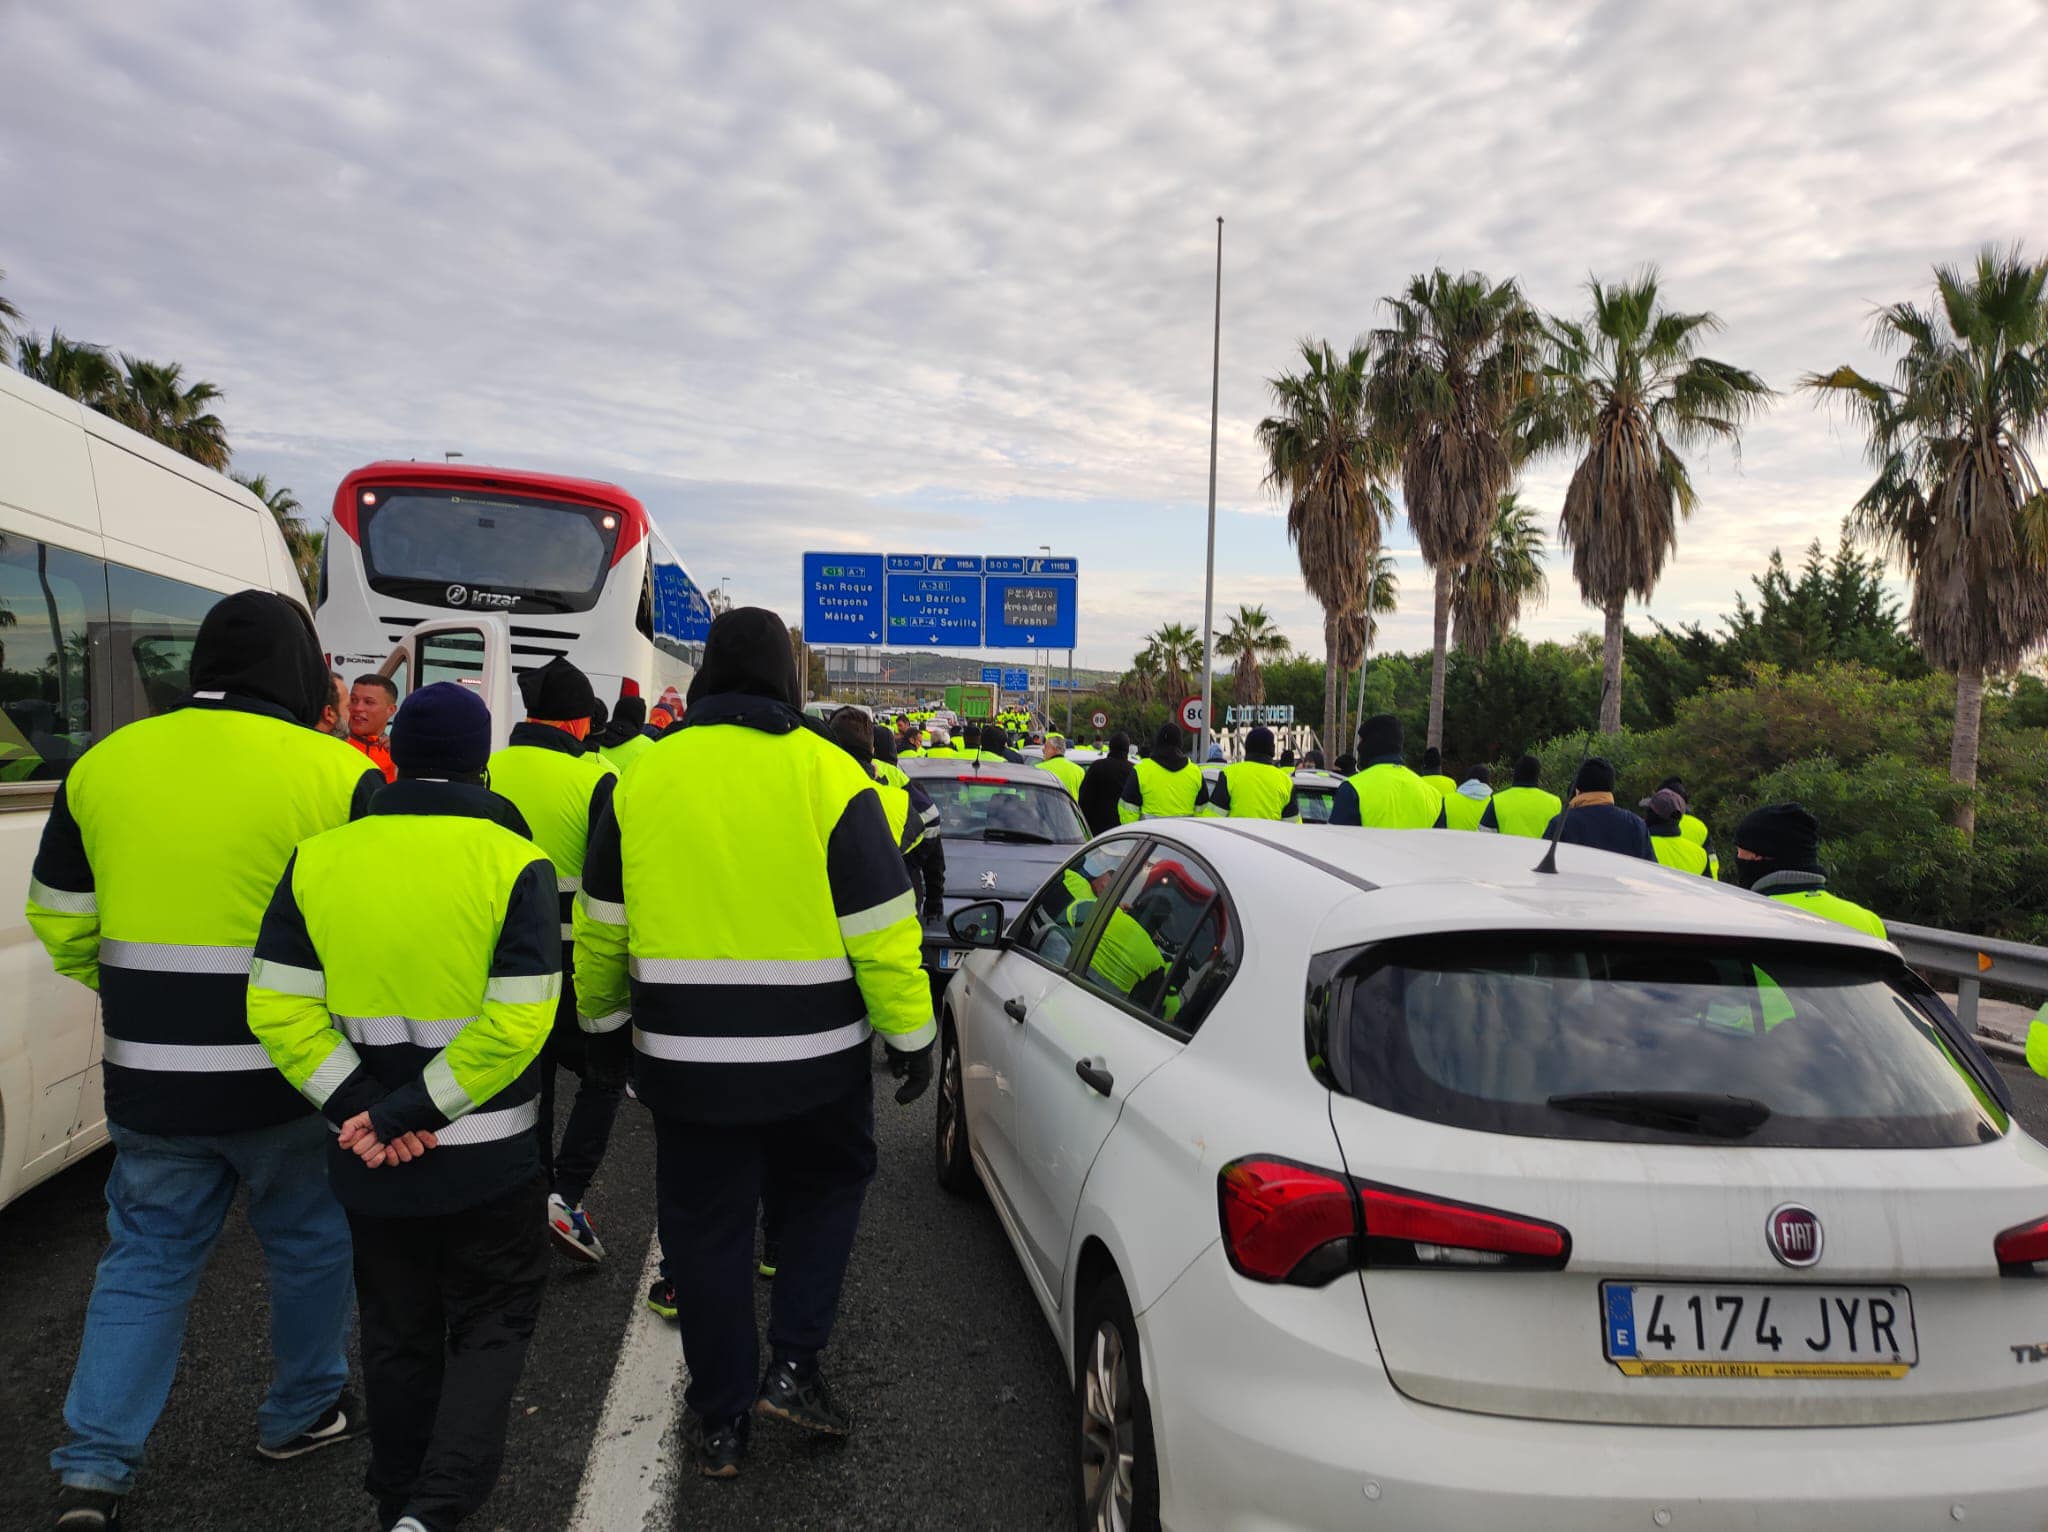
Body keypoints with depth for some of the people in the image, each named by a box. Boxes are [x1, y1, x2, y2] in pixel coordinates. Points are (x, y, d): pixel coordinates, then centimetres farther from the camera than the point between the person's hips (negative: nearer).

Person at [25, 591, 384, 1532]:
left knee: (146, 1260, 18)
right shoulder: (337, 774, -12)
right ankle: (303, 1413, 33)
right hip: (290, 1075, -3)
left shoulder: (104, 765, 2)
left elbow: (60, 921, 11)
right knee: (309, 1242, 18)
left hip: (148, 1077, 4)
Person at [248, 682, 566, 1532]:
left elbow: (277, 1006, -6)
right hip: (488, 1158, -3)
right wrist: (412, 1112, -14)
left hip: (368, 1160, 3)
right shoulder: (514, 863, -13)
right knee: (492, 1324, 16)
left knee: (397, 1333, 22)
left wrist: (358, 1108, -9)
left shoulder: (318, 859, -3)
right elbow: (517, 1023, -21)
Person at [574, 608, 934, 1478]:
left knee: (706, 1229, 13)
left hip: (685, 1057, 2)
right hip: (815, 1056, -1)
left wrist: (602, 1018, 24)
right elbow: (879, 928, -9)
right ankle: (793, 1365, 15)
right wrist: (911, 1035, 0)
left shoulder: (644, 781, 1)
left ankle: (720, 1420, 24)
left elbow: (600, 926, 9)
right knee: (825, 1189, 23)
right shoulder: (828, 775, -9)